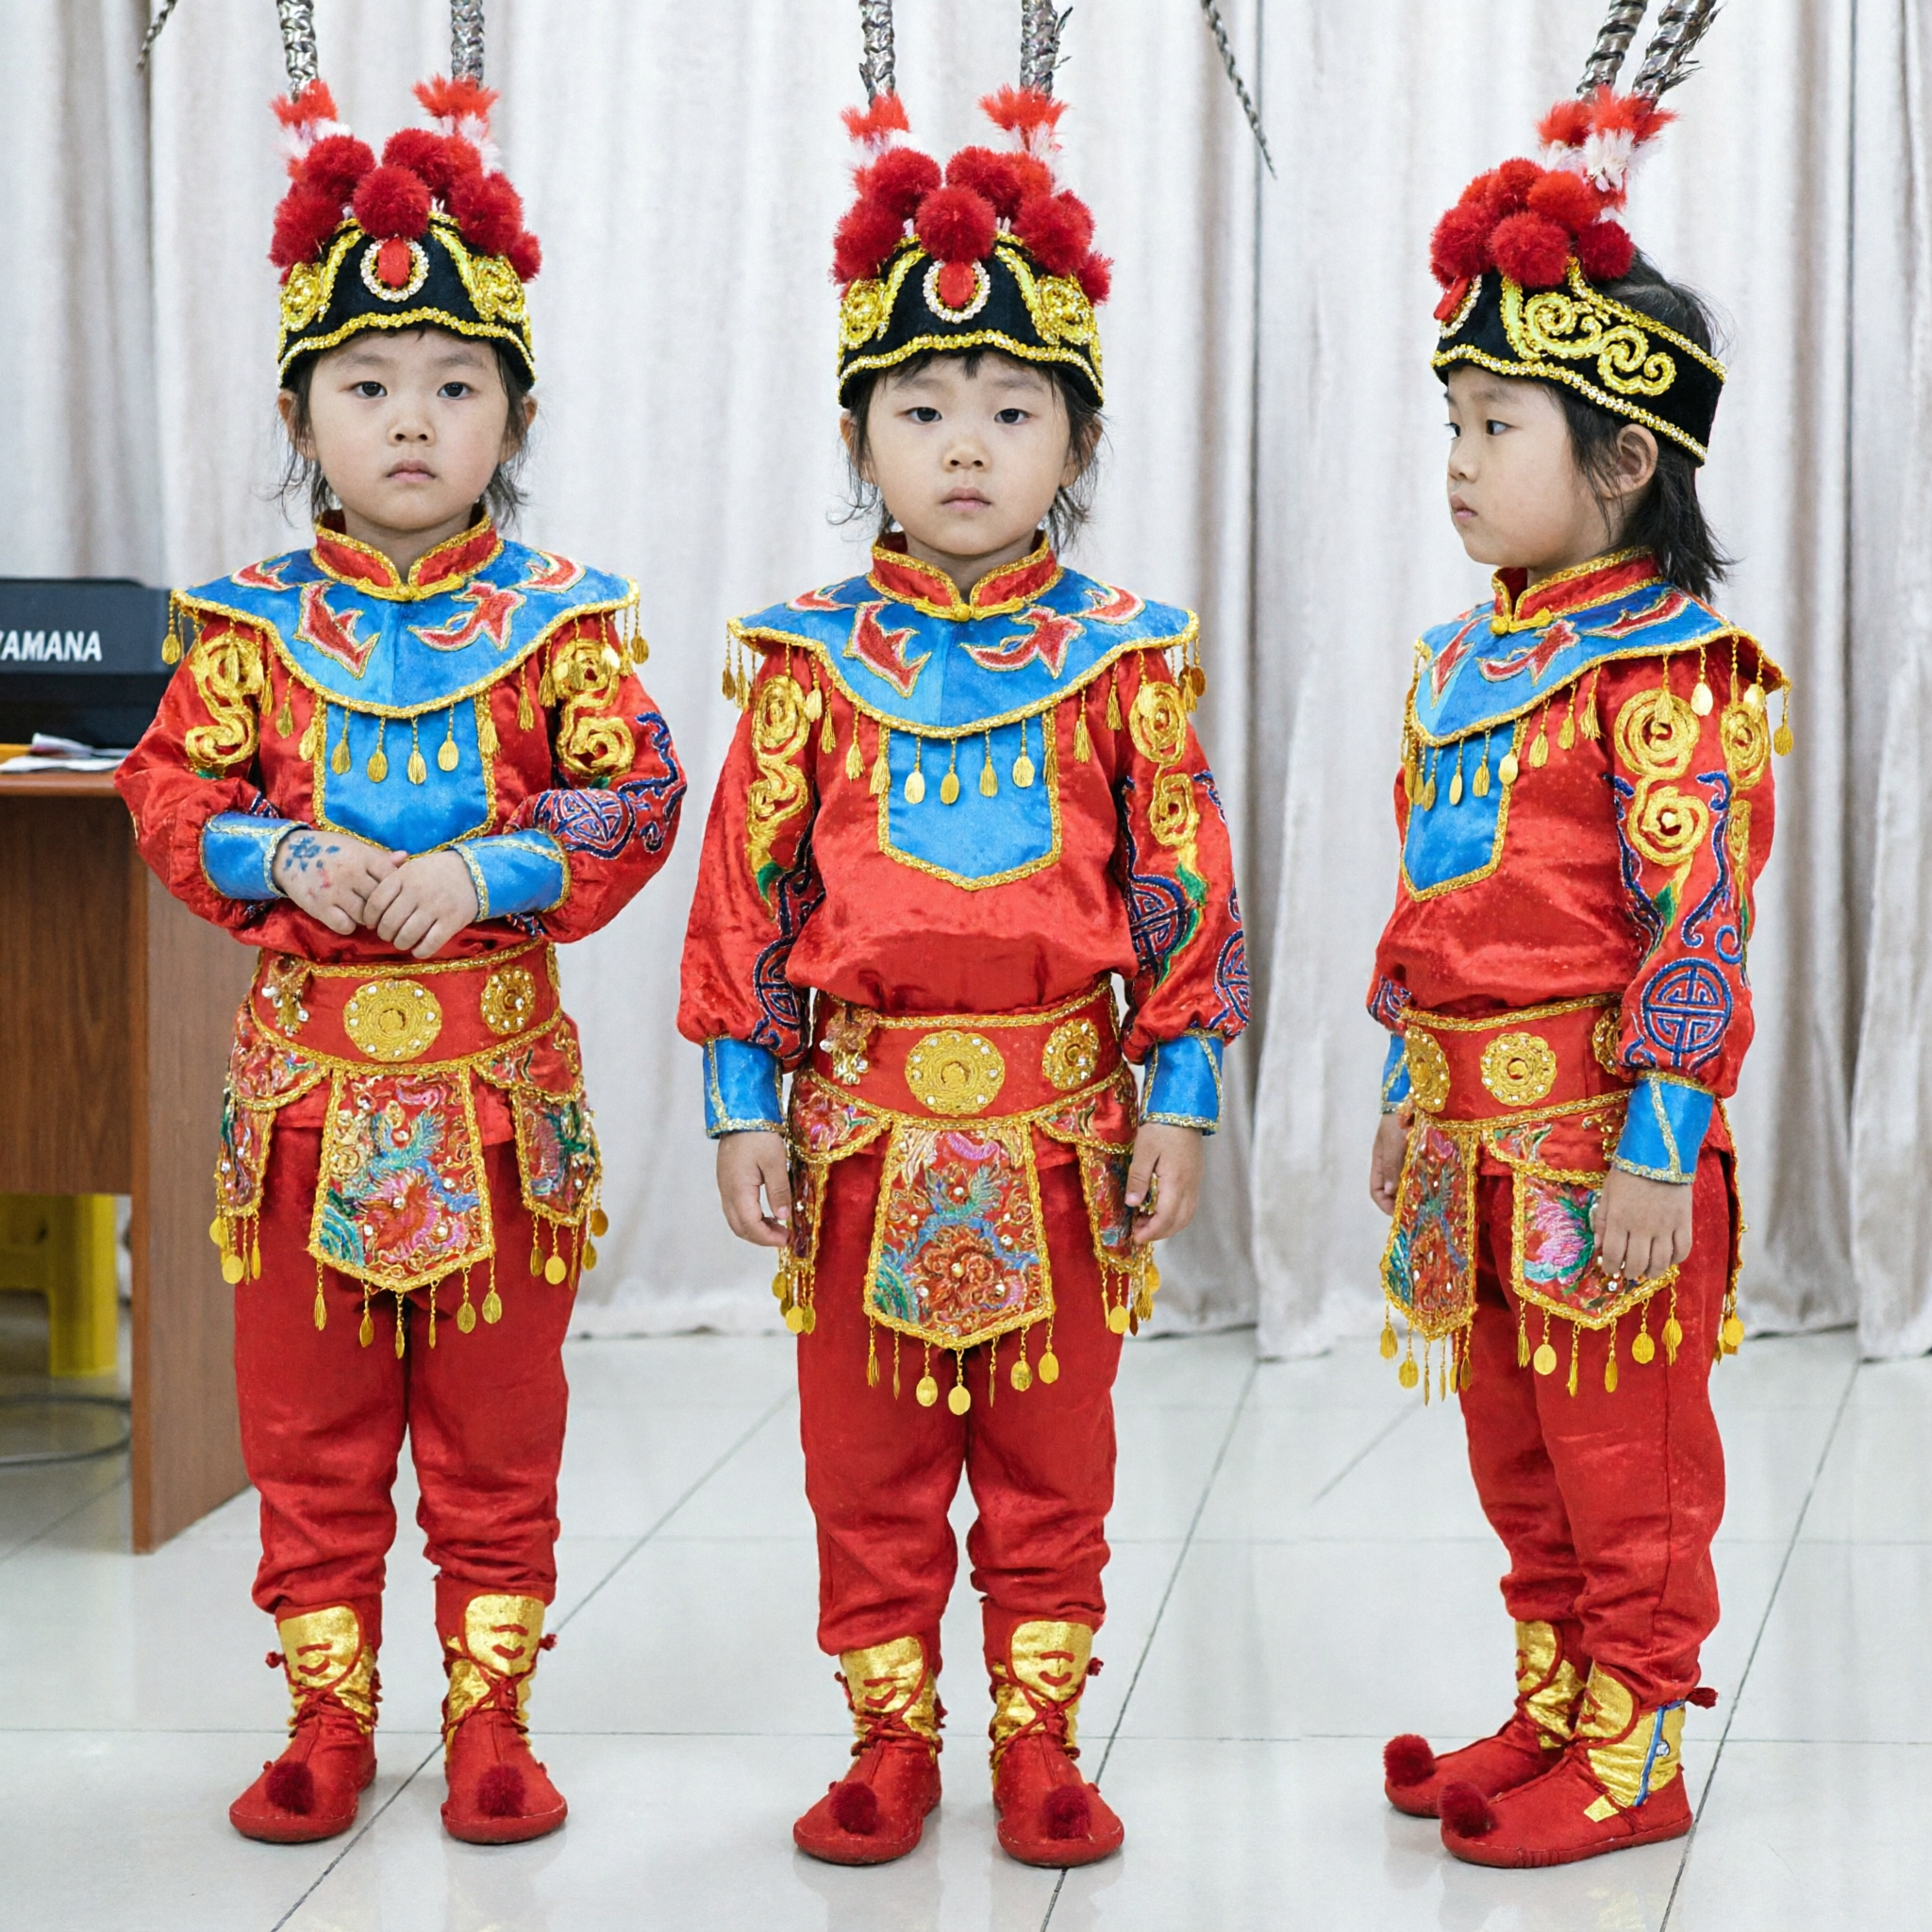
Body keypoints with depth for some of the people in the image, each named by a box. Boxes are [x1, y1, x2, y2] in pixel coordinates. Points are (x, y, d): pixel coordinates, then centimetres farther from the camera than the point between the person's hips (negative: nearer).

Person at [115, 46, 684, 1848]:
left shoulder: (559, 619, -1)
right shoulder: (252, 621, 3)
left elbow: (633, 799, -7)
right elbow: (171, 789, 1)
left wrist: (489, 875, -20)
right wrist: (288, 857, -16)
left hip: (498, 1062, -1)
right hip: (309, 1057, 1)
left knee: (496, 1427, 7)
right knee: (308, 1425, 9)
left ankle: (489, 1717, 18)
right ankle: (326, 1717, 20)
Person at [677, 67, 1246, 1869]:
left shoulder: (1124, 658, 1)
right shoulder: (809, 656, 1)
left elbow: (1183, 891, 2)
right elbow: (746, 889, 2)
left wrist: (1179, 1094, -2)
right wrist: (747, 1101, -1)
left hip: (1060, 1112, 0)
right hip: (864, 1118, 0)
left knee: (1051, 1462, 8)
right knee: (866, 1465, 9)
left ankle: (1038, 1741, 20)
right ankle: (889, 1741, 21)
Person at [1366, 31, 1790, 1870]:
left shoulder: (1662, 668, -15)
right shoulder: (1466, 659, 11)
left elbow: (1695, 932, -18)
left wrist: (1656, 1150, -20)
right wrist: (1409, 1097, 19)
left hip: (1601, 1139, -8)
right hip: (1475, 1131, 9)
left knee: (1624, 1471, 3)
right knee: (1515, 1459, 18)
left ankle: (1634, 1754, 14)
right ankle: (1550, 1717, 30)